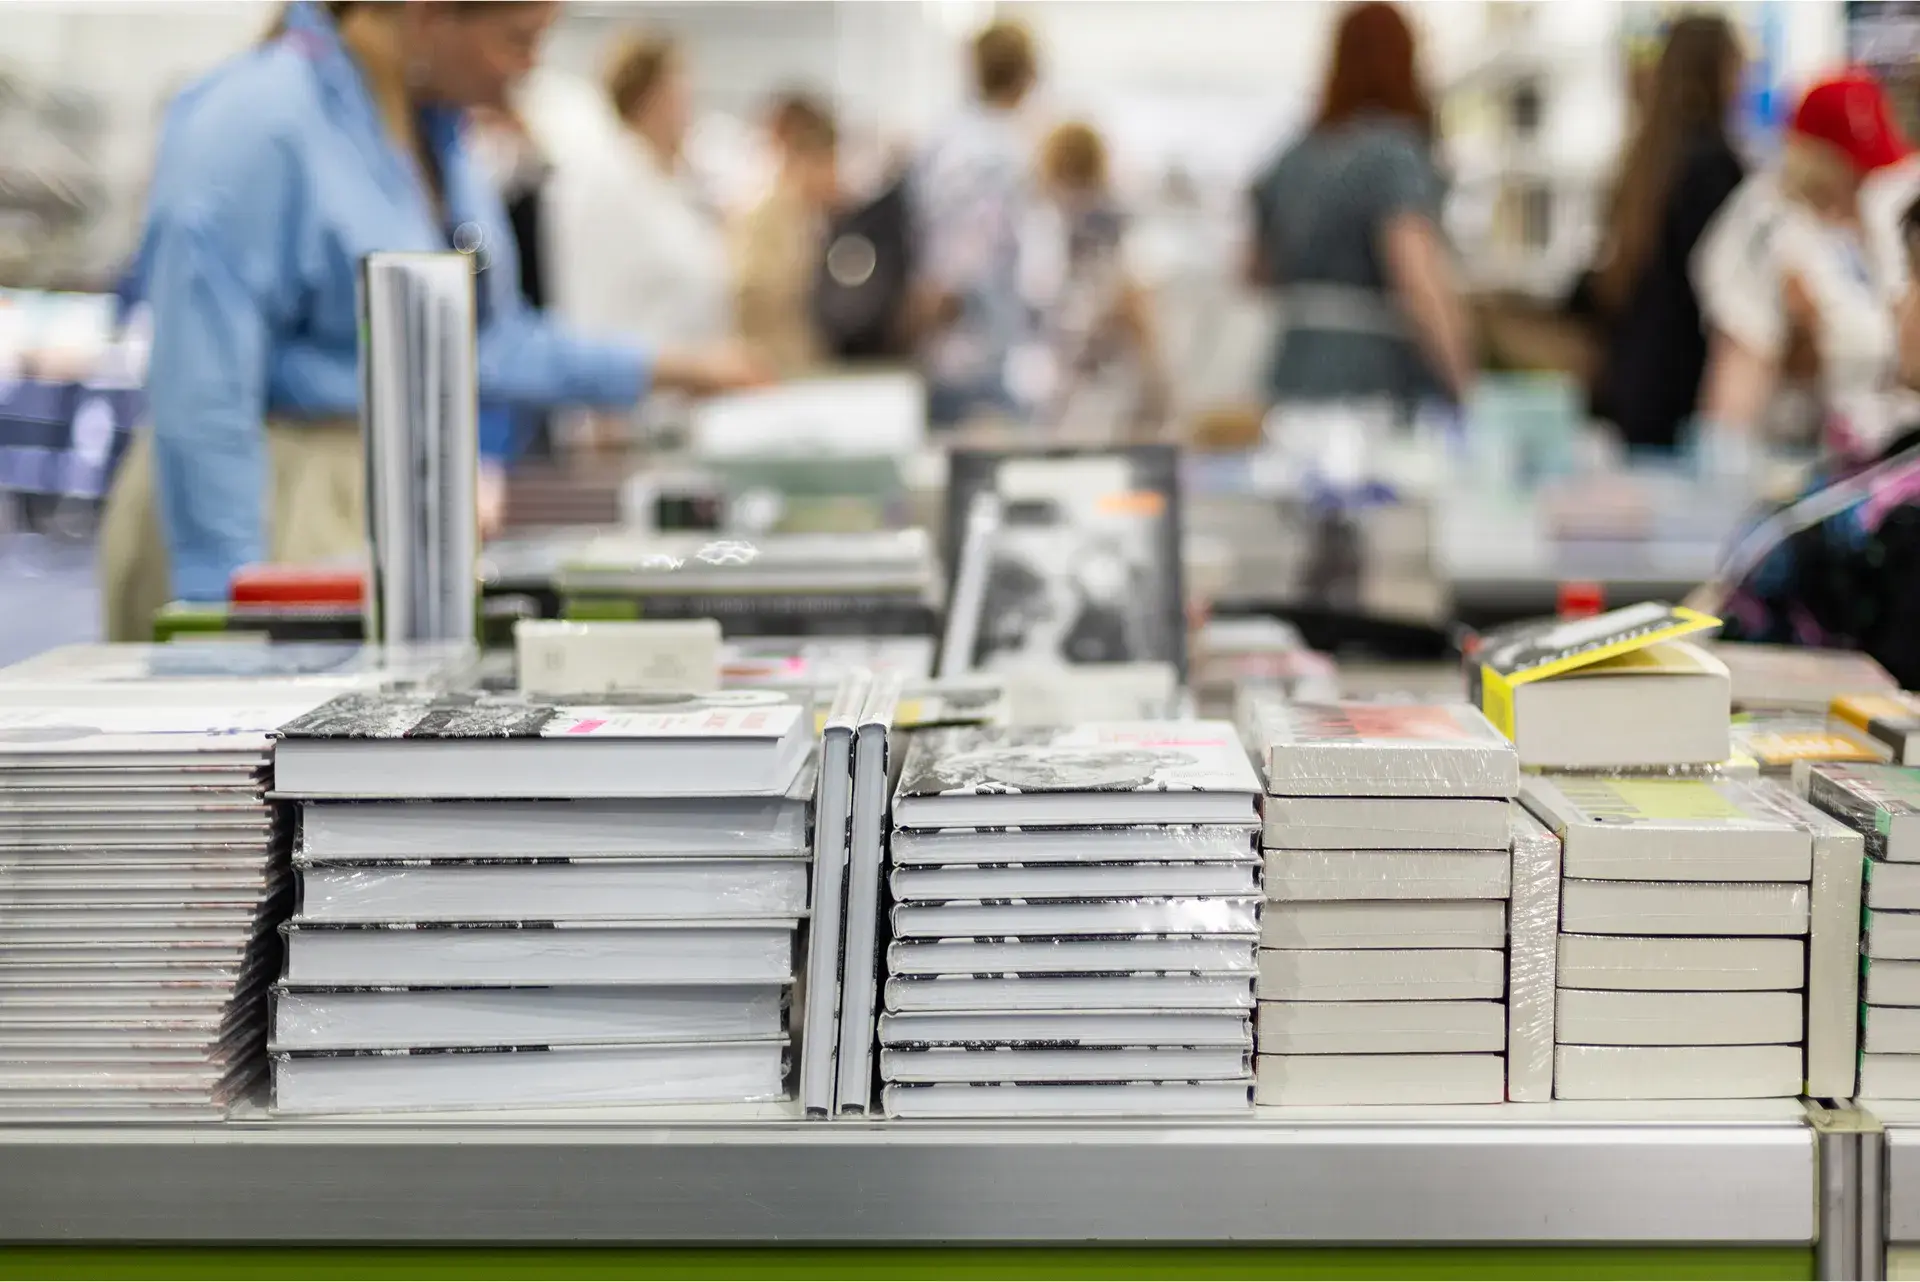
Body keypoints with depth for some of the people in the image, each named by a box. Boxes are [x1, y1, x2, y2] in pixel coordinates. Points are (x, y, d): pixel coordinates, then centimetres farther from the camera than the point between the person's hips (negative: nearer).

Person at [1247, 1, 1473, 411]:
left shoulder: (1293, 160, 12)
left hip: (1295, 377, 7)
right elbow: (1419, 282, -21)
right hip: (1381, 383, -7)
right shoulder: (1396, 155, -10)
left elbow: (1260, 272, 23)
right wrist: (1465, 386, -21)